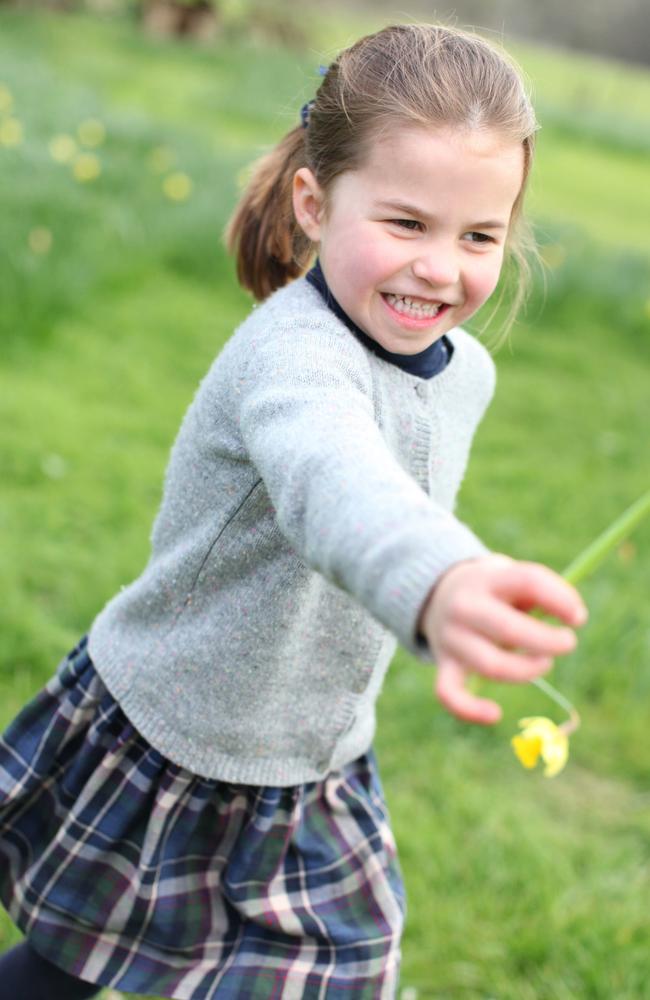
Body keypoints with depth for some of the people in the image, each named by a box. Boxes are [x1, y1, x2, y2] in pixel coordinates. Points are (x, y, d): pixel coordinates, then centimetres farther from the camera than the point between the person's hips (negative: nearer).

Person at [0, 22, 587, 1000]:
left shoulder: (465, 372, -6)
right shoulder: (290, 351, -33)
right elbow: (328, 470, -57)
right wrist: (438, 583, -76)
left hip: (313, 779, 6)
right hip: (159, 754, -6)